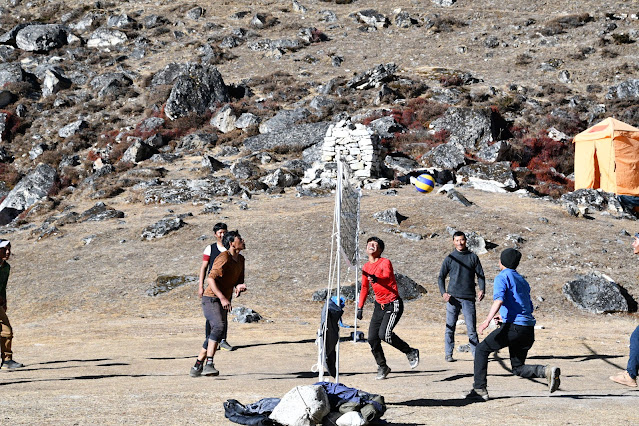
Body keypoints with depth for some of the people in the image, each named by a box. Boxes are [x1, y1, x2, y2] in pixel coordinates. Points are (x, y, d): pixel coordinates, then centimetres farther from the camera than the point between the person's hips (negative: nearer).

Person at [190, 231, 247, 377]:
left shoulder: (240, 260, 12)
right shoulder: (224, 258, -17)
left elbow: (239, 281, 16)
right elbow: (211, 278, -25)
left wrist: (239, 286, -9)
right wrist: (222, 298, -33)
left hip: (223, 303, 10)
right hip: (211, 299, -10)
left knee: (215, 334, 12)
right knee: (219, 327, -29)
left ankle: (197, 367, 22)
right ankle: (209, 365, -37)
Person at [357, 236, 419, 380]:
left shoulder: (385, 262, -13)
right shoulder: (366, 267, 8)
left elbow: (387, 276, -34)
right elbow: (364, 288, 21)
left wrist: (376, 279, -56)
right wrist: (360, 307, 18)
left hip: (393, 304, -7)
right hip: (379, 305, 7)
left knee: (384, 334, -22)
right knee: (372, 338, -2)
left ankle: (411, 352, -1)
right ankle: (382, 367, 16)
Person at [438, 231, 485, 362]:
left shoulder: (473, 257, 10)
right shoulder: (449, 259, 9)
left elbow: (480, 275, 11)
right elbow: (441, 277, 9)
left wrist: (482, 290, -7)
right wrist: (443, 292, -7)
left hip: (469, 298, 0)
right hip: (453, 297, 0)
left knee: (472, 328, -3)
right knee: (450, 327, -1)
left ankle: (476, 353, 3)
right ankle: (448, 354, 5)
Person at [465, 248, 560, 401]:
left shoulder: (502, 277, -1)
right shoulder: (522, 281, 24)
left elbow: (499, 299, -19)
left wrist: (487, 320, -30)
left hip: (513, 327, -8)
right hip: (529, 330, 8)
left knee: (482, 350, 6)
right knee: (518, 368, 14)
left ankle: (480, 389, -2)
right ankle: (547, 371, -12)